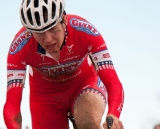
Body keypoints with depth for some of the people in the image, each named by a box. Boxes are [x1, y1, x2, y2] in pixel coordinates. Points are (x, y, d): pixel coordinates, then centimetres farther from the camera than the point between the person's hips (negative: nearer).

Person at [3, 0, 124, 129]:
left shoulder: (85, 31, -31)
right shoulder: (20, 46, -30)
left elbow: (113, 83, -34)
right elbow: (11, 104, -32)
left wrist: (113, 117, -54)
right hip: (45, 94, 1)